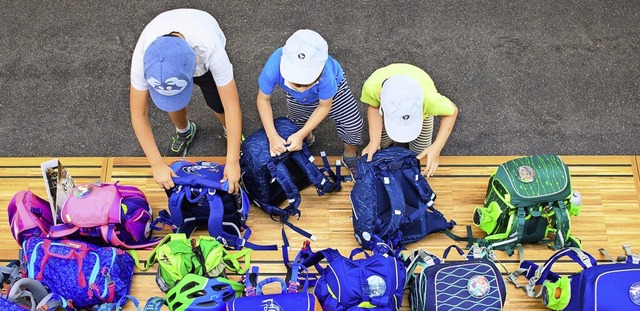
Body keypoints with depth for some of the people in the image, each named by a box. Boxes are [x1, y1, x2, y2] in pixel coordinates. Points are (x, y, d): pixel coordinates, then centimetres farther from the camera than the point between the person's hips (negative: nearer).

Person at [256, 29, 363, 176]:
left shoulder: (326, 75, -48)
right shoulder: (274, 67, -46)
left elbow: (324, 106, -26)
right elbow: (263, 99, -25)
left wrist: (300, 135, -31)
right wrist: (272, 136, -31)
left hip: (333, 88, -1)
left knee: (353, 124, -6)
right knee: (300, 126, 17)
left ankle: (350, 157, 25)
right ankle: (308, 139, 54)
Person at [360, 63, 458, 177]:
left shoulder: (429, 96, -49)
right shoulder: (371, 86, -46)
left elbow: (452, 112, -26)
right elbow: (374, 106, -21)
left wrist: (437, 148, -35)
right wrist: (374, 141, -32)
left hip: (421, 108, -1)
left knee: (419, 152, 9)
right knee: (382, 143, 11)